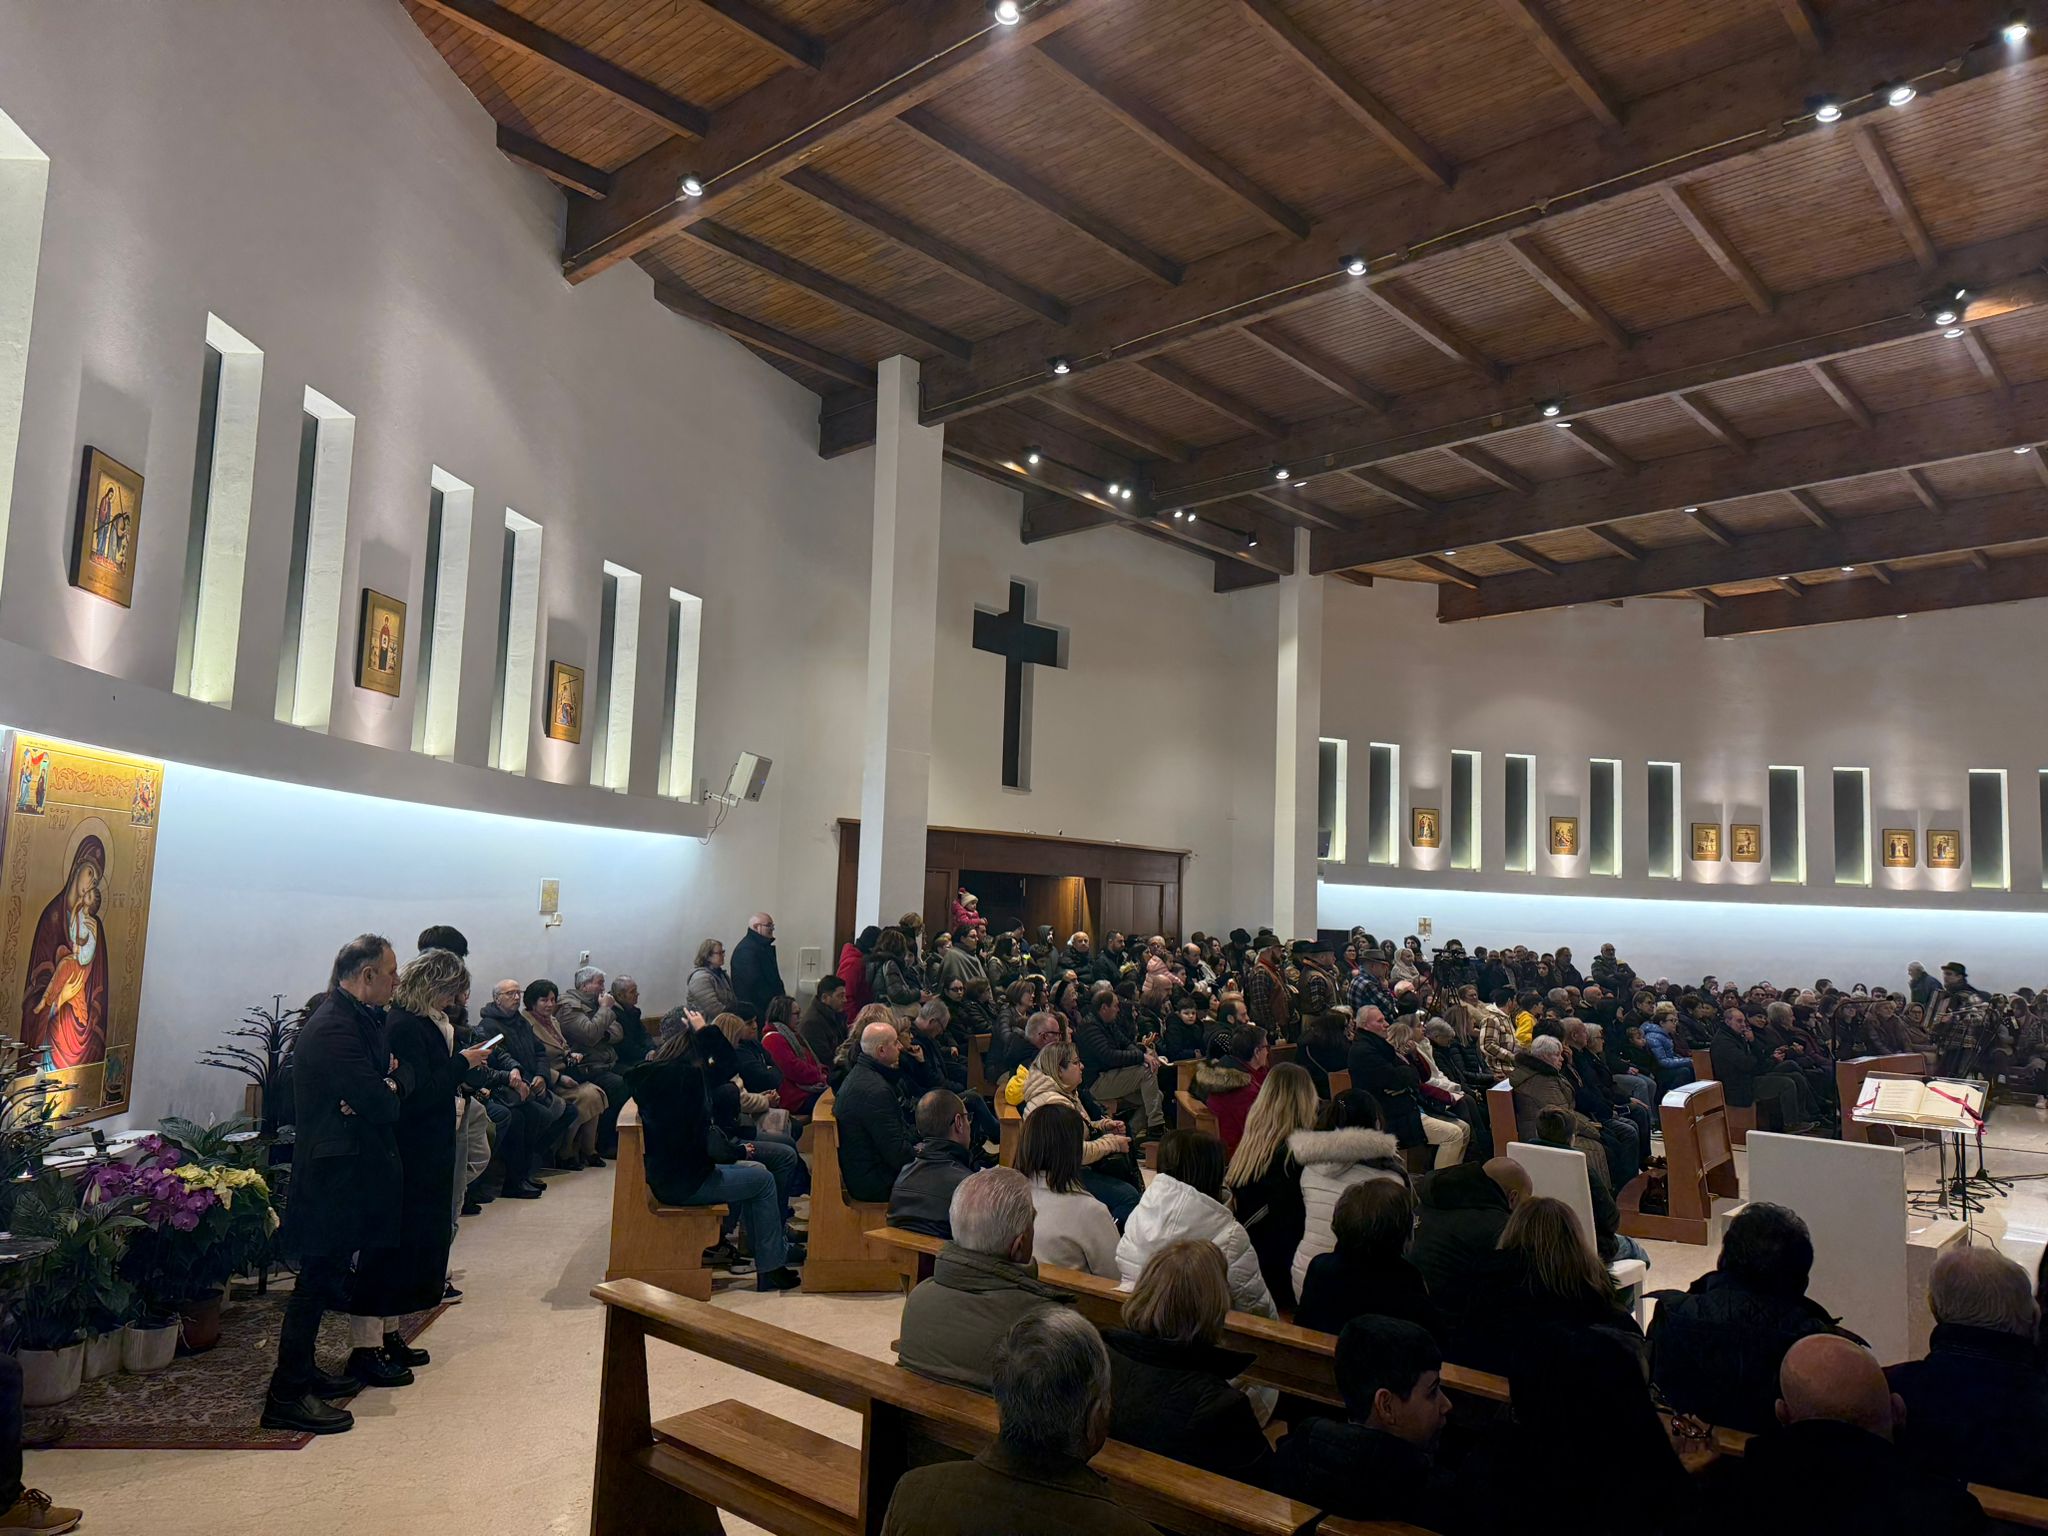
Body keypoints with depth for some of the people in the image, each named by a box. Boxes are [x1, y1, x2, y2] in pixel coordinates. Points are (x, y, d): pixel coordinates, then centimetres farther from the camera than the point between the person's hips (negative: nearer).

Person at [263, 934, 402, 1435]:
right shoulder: (334, 1029, -22)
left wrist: (383, 1092, -10)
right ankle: (287, 1397, 5)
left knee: (324, 1276, 19)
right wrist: (390, 1092, -5)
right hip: (333, 1173, -10)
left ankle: (302, 1371, 31)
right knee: (317, 1279, -3)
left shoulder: (359, 1019, 11)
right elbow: (378, 1103, -27)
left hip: (344, 1171, 10)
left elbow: (386, 1083, 12)